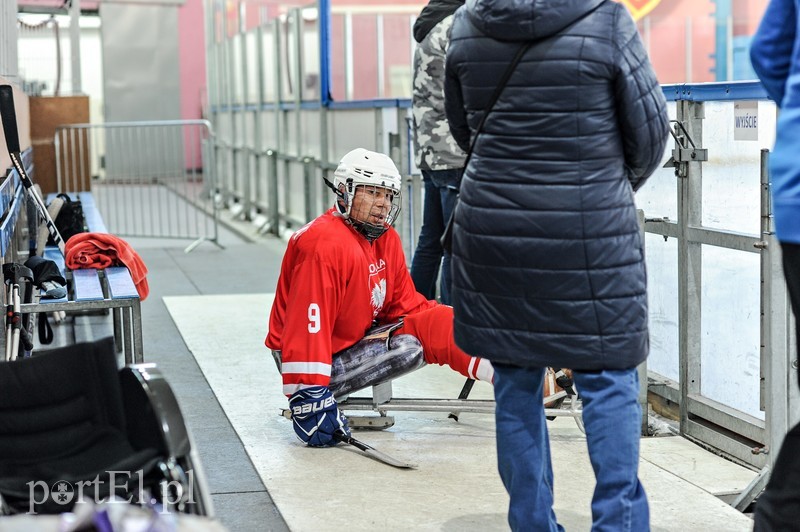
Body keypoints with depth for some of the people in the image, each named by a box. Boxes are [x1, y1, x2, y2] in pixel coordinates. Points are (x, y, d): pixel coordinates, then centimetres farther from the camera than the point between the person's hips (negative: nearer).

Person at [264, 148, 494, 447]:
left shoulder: (387, 239, 4)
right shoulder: (325, 244, -25)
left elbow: (406, 307, 9)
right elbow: (306, 324, -30)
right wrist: (309, 398, -33)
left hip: (361, 338, 9)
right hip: (326, 356, -9)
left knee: (434, 324, -7)